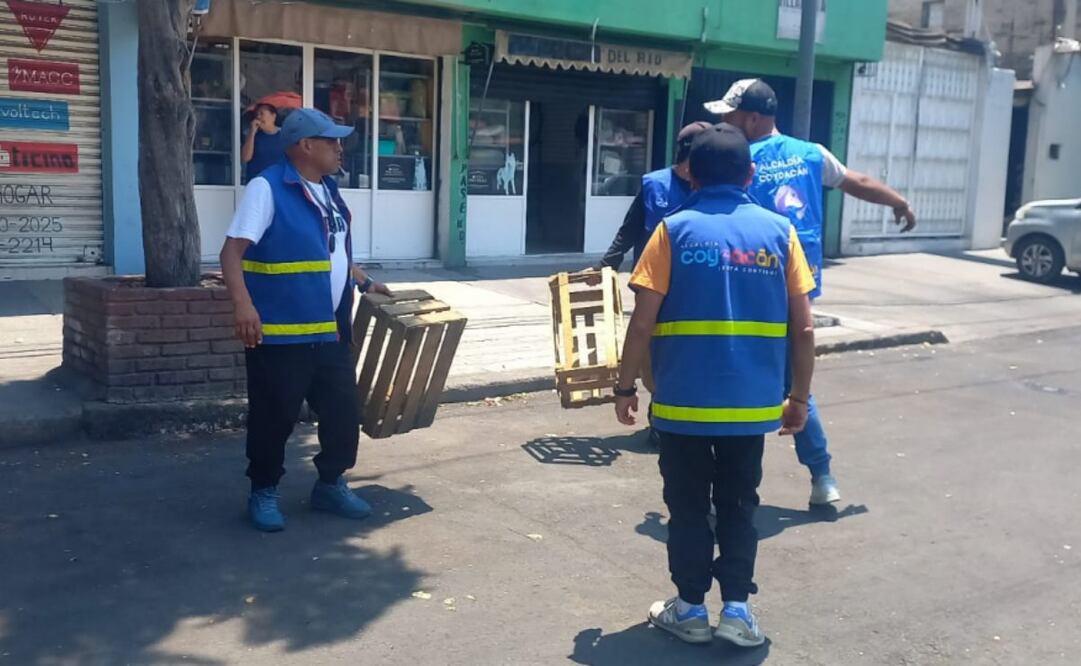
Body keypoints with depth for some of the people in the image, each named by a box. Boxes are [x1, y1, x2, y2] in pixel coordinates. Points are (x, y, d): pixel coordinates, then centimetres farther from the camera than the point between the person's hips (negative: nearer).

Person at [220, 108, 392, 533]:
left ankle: (330, 485, 30)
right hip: (281, 333, -8)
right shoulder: (267, 187, -11)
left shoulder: (328, 191, 14)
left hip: (330, 331, 8)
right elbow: (232, 251, -19)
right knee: (274, 417, 4)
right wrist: (243, 304, -32)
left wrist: (365, 283, 22)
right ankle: (263, 492, 23)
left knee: (343, 411, 12)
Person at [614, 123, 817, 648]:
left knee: (688, 506, 12)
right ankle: (737, 609, 17)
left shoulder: (675, 230, -5)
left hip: (682, 401, -2)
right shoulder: (778, 231, 1)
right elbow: (804, 329, 0)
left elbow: (642, 324, -9)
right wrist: (799, 397, 11)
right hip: (753, 403, 2)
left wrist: (625, 389, 3)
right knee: (738, 505, 16)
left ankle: (690, 609, 20)